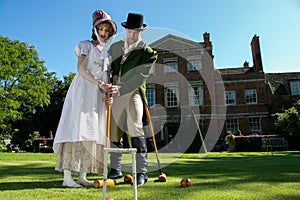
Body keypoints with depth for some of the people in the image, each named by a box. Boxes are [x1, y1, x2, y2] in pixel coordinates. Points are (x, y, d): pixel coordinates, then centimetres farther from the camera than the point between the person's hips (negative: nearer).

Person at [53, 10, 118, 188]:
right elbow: (81, 69, -7)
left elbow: (107, 77, 17)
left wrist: (110, 94, -3)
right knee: (77, 130, -14)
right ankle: (67, 177, -13)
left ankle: (82, 176, 3)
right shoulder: (85, 45, 9)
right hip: (82, 93, -5)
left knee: (93, 134, -1)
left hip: (99, 98, 6)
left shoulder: (108, 53, 24)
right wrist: (100, 83, -20)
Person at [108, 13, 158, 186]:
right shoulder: (115, 47, 15)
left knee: (135, 128, -19)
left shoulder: (147, 52, -1)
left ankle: (141, 172, -12)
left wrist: (121, 87, -23)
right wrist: (114, 77, 2)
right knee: (114, 131, 7)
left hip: (134, 93, -5)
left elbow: (140, 76, -13)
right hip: (116, 95, 5)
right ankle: (116, 170, 20)